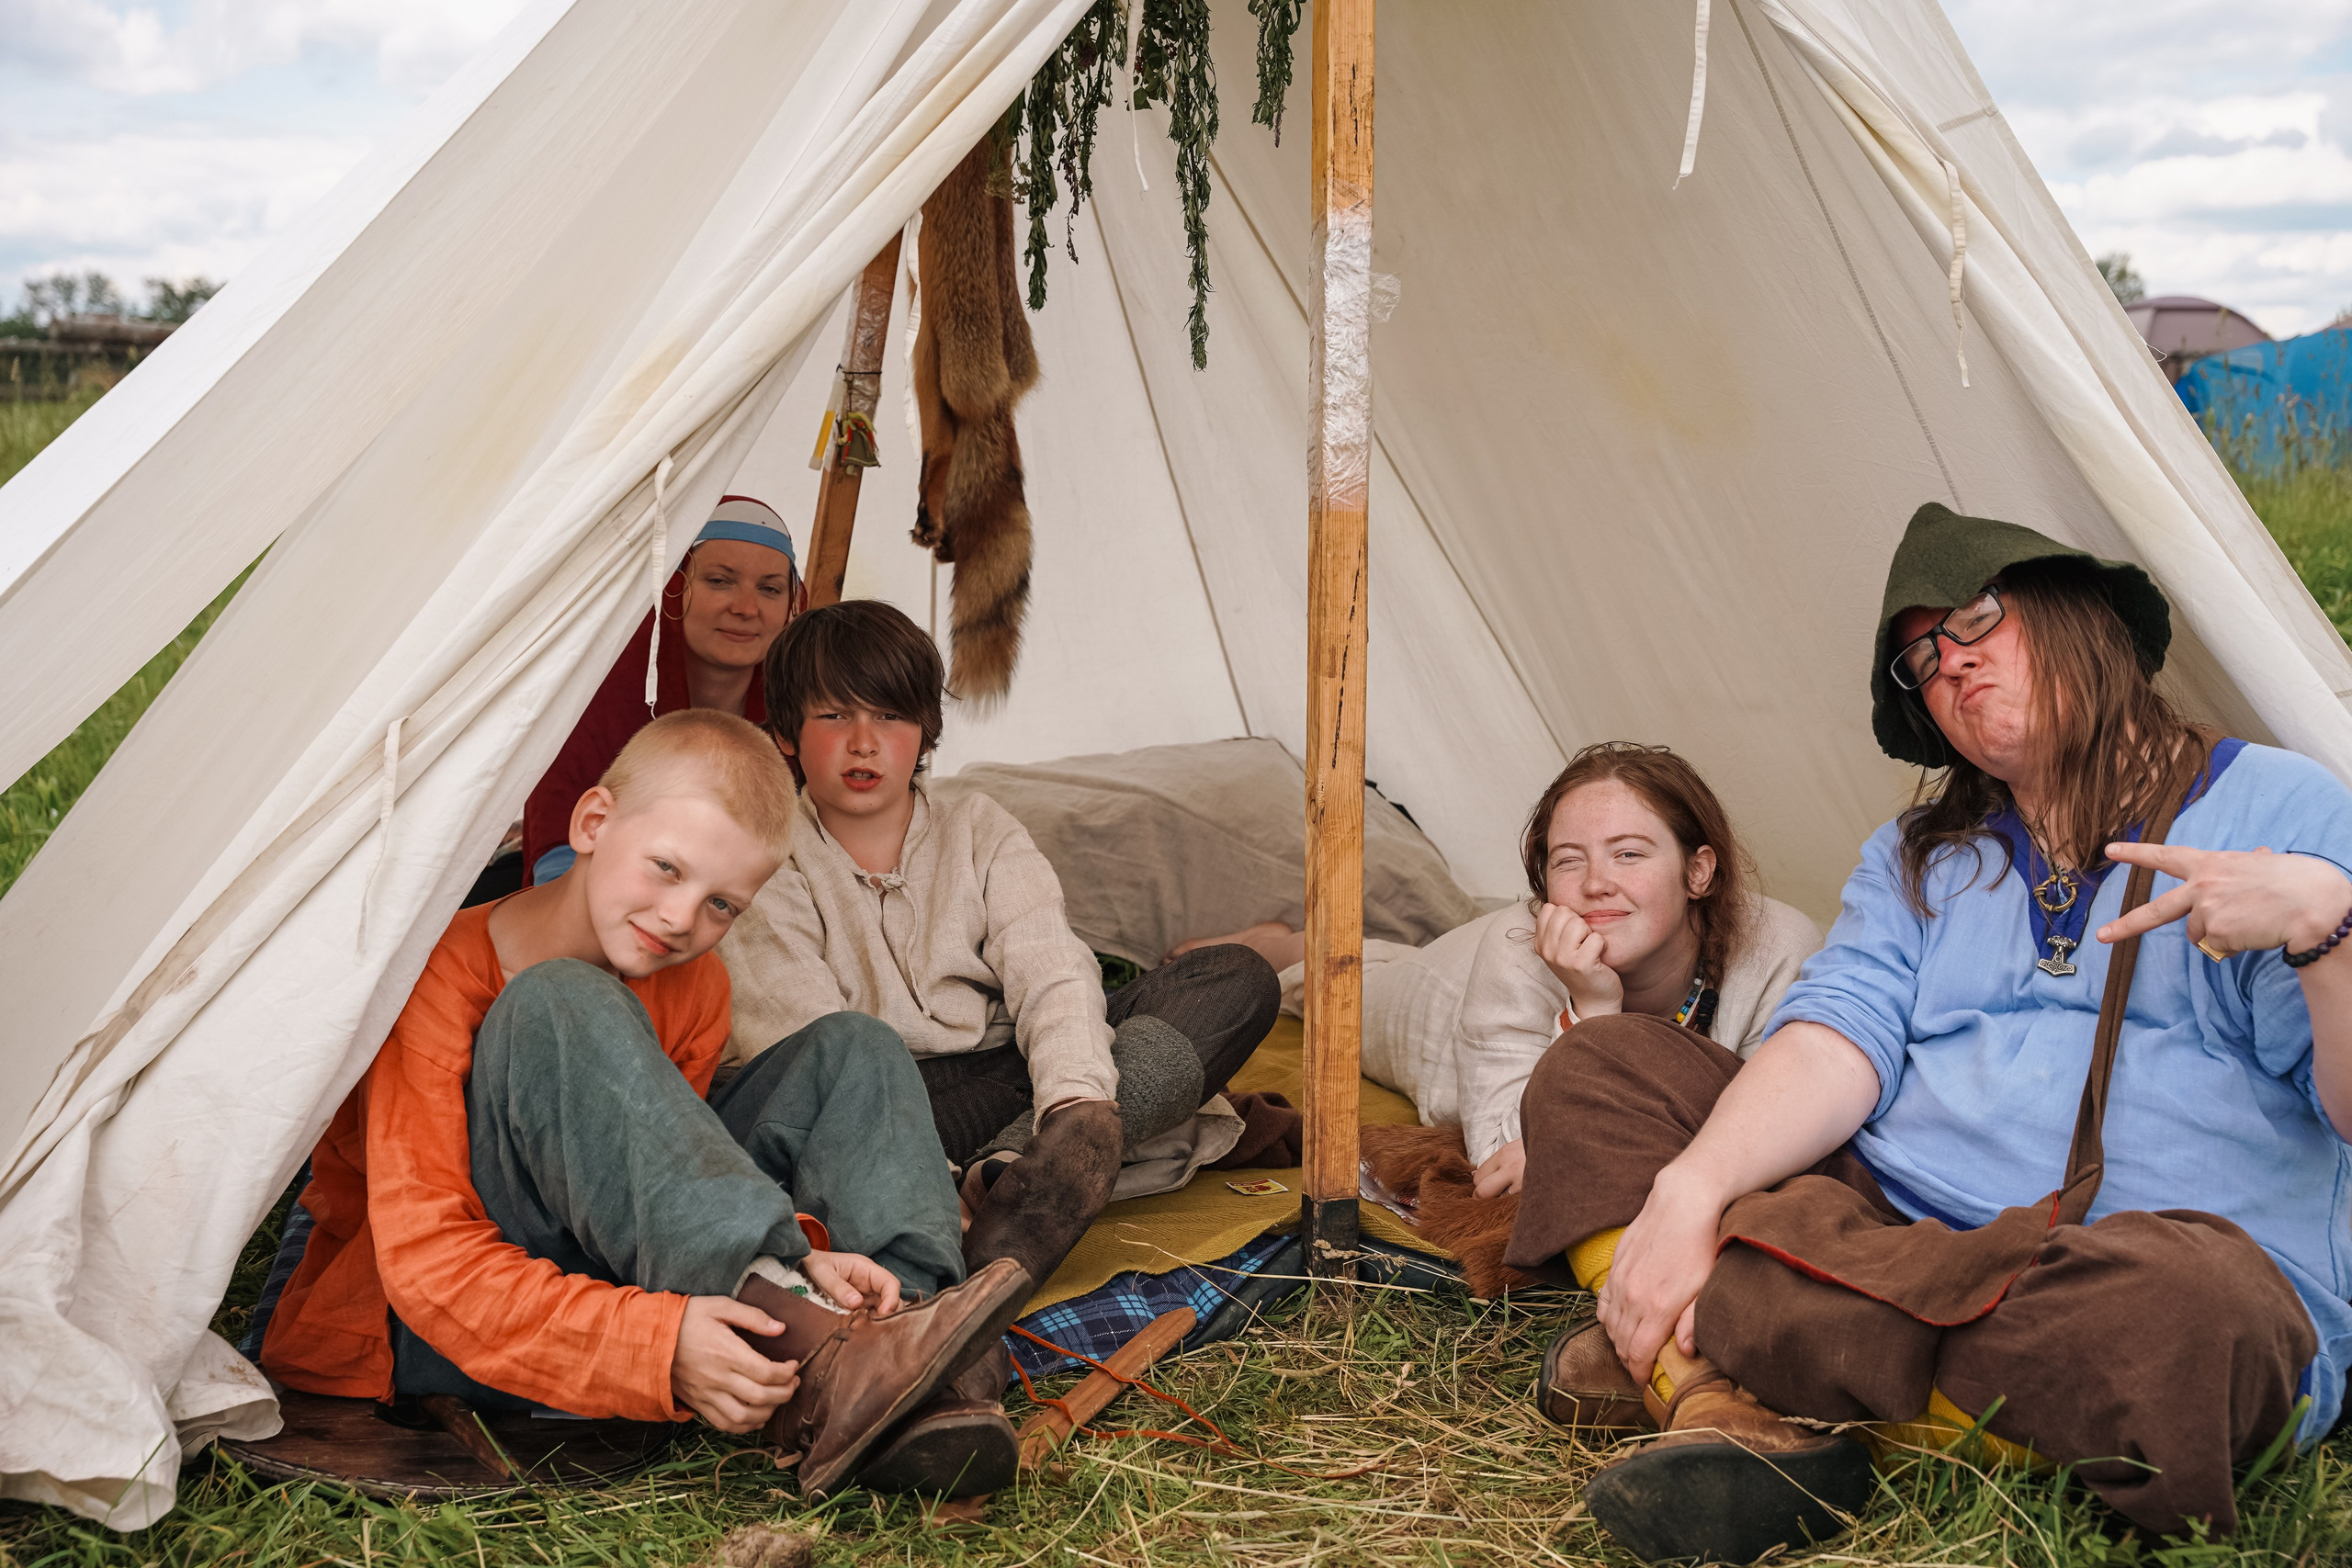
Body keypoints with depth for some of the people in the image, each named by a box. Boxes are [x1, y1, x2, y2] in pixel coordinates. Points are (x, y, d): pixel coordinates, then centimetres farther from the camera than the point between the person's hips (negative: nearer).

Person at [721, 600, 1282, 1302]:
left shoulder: (979, 831, 12)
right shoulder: (766, 871, 2)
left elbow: (1051, 974, -5)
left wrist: (1078, 1095, -27)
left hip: (1016, 1070, 4)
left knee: (1238, 981, -16)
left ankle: (1016, 1165, -36)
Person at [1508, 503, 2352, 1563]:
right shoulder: (1912, 860, 22)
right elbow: (1836, 1045, 2)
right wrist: (1689, 1187, -17)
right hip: (1889, 1230, 5)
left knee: (2178, 1308, -41)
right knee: (1593, 1069, -4)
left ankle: (1690, 1349, -26)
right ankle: (1737, 1418, -29)